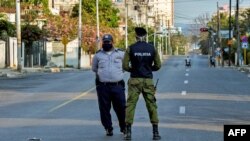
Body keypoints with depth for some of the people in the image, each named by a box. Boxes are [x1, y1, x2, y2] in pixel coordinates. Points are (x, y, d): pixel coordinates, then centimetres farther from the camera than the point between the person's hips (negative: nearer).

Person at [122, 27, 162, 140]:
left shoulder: (131, 48, -4)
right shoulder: (152, 48, 2)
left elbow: (125, 66, -6)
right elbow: (158, 65, 4)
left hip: (135, 80, -1)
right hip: (148, 80, 1)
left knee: (130, 105, 4)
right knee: (152, 105, 8)